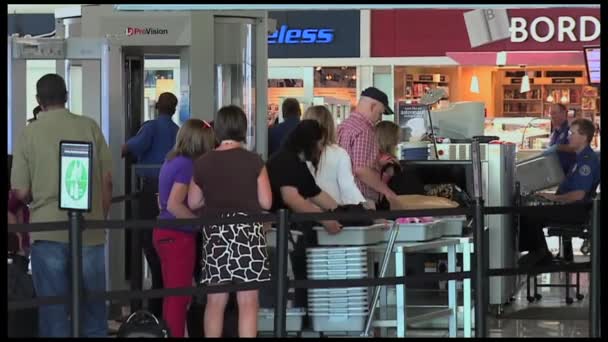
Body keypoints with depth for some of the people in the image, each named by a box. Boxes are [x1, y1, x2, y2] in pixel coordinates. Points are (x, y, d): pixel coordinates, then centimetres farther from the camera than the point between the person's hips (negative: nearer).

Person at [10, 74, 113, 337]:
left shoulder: (29, 133, -2)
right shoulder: (90, 127, 0)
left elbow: (21, 192, -1)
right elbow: (107, 181, 3)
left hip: (48, 233, -1)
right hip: (90, 231, 1)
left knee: (53, 310, 6)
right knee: (93, 307, 11)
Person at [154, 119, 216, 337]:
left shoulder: (171, 161, 11)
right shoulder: (187, 165, -15)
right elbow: (174, 205, -23)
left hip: (165, 232, 9)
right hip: (179, 236, -9)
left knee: (172, 295, 14)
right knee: (180, 297, -3)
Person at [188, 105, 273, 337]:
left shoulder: (202, 163, 1)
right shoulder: (253, 161, -6)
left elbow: (193, 203, 9)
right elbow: (266, 202, -4)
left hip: (216, 233, 3)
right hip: (247, 231, -3)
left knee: (215, 301, 12)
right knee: (248, 302, -1)